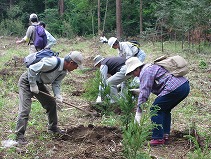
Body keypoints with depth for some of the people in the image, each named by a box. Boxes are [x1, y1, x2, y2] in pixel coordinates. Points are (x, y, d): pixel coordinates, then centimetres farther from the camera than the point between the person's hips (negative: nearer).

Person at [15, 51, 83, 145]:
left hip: (39, 83, 9)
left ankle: (52, 128, 26)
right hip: (27, 81, -9)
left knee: (51, 103, 11)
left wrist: (58, 96, -18)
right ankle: (19, 136, -8)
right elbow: (32, 69, -31)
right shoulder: (52, 63, -33)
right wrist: (33, 85, -24)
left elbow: (56, 83, 0)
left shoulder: (64, 71, -4)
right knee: (25, 109, -14)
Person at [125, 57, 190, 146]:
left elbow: (144, 92, -12)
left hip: (175, 89, -11)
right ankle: (165, 134, 26)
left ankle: (158, 138, 0)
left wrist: (138, 113, -11)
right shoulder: (152, 67, 26)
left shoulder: (145, 72, -5)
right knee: (165, 109, 25)